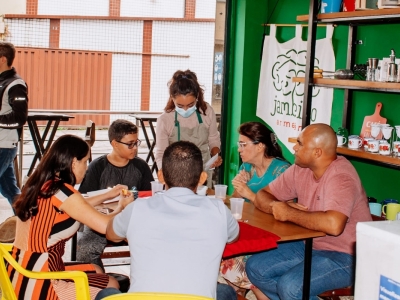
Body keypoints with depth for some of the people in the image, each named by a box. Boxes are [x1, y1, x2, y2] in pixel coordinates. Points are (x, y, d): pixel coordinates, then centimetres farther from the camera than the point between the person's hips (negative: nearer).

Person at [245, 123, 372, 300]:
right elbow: (262, 196, 8)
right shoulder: (301, 169, 0)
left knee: (289, 286, -27)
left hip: (345, 257, -8)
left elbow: (333, 224, -39)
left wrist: (289, 214, -25)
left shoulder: (340, 177, -23)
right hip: (310, 245, 8)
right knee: (255, 268, -2)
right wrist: (277, 206, -16)